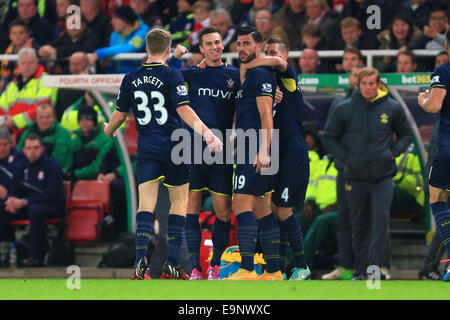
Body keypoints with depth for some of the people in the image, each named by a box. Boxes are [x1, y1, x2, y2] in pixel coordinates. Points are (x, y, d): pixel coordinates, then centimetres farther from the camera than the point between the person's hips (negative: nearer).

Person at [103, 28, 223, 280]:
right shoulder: (172, 75, -7)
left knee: (146, 204, -1)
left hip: (146, 147, 3)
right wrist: (207, 134, -20)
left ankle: (141, 260, -18)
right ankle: (172, 264, 5)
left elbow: (120, 114, 12)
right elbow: (183, 110, -16)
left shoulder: (131, 78, 5)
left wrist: (109, 131, 33)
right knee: (179, 201, 9)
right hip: (173, 146, -3)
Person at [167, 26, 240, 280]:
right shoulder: (191, 74, 7)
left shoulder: (236, 75, 10)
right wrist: (174, 57, -6)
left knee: (223, 212, 0)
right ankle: (195, 268, -3)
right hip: (193, 152, -1)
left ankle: (215, 264, 18)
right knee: (191, 209, -5)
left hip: (222, 154, 1)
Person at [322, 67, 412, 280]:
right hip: (355, 175, 1)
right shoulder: (344, 109, 0)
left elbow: (406, 135, 15)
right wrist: (345, 157, -3)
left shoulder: (392, 108, 2)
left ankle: (375, 266, -12)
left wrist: (393, 152, -2)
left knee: (381, 219, -12)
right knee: (359, 225, 7)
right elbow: (328, 138, 9)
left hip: (383, 176, -1)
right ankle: (360, 269, 14)